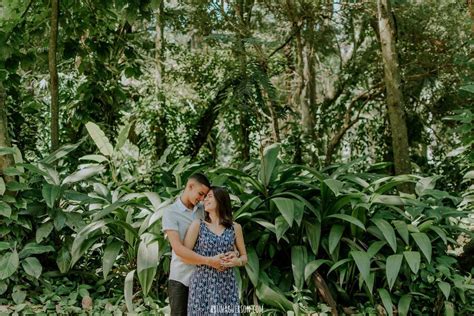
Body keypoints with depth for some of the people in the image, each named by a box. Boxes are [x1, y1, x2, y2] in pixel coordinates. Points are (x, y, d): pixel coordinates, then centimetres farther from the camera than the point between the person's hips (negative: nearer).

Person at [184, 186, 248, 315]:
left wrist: (237, 261, -8)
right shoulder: (197, 225, 1)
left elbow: (244, 257, 14)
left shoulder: (235, 227, 6)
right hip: (202, 285, -1)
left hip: (227, 286, 1)